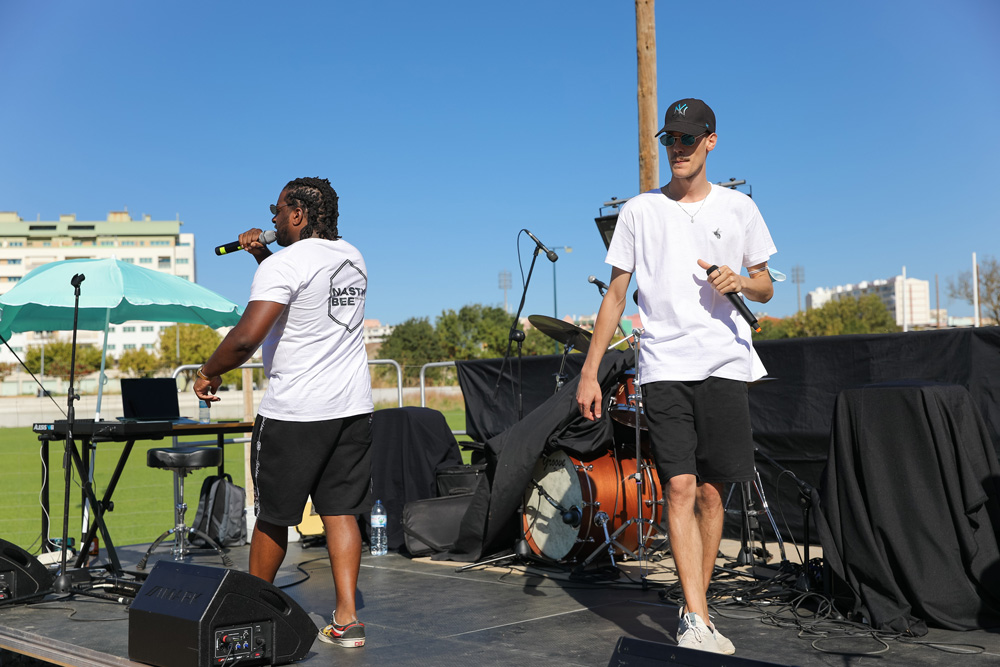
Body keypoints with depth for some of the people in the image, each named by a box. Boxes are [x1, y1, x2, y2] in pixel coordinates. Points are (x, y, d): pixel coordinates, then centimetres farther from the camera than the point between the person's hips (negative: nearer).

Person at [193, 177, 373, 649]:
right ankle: (346, 619, 4)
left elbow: (246, 337, -22)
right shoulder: (353, 257, 11)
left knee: (273, 516, 10)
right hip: (353, 407, 7)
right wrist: (262, 256, 19)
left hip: (294, 413, -7)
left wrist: (209, 373, -6)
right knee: (340, 512, 8)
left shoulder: (284, 264, -14)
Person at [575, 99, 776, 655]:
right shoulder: (639, 211, 9)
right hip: (665, 368, -1)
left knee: (712, 493, 4)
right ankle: (697, 621, -9)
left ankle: (697, 610, 18)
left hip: (726, 364, 1)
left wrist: (741, 281, -8)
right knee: (679, 488, -11)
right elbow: (616, 296, 10)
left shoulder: (739, 207, 10)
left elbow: (766, 289, 16)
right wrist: (590, 372, 4)